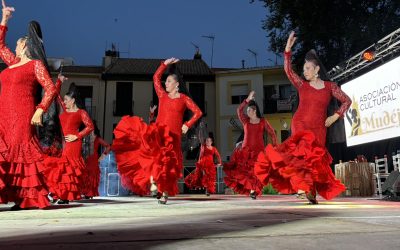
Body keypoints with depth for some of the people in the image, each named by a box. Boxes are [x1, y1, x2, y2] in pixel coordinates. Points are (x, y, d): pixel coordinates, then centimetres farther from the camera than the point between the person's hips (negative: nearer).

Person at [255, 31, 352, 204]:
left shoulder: (330, 87, 8)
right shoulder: (302, 85, 8)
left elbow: (347, 101, 13)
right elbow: (288, 71, -1)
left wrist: (335, 116, 1)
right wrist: (288, 50, -8)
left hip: (318, 128, 1)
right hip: (300, 124, 0)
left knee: (314, 157, 0)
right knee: (303, 152, -19)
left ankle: (311, 190, 9)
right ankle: (305, 187, -17)